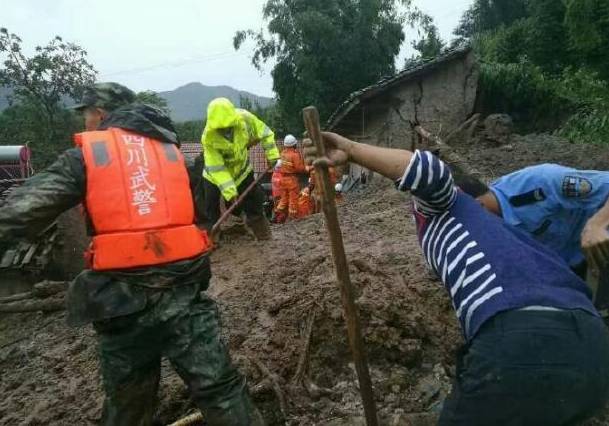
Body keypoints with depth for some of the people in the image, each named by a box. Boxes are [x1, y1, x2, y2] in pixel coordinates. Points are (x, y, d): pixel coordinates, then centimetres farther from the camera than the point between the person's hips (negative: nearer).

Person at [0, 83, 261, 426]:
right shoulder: (170, 148, 15)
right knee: (218, 388, 7)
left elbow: (28, 208, -4)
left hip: (122, 297, -1)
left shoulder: (85, 154, 4)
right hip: (184, 287, 2)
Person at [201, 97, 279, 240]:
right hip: (215, 176, -2)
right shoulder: (208, 137, -34)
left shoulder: (245, 118, -29)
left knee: (255, 197, 6)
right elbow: (216, 168, -33)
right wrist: (229, 191, -38)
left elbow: (264, 132, -13)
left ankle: (260, 228, 24)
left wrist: (272, 154, -17)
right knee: (211, 205, -1)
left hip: (241, 169, 3)